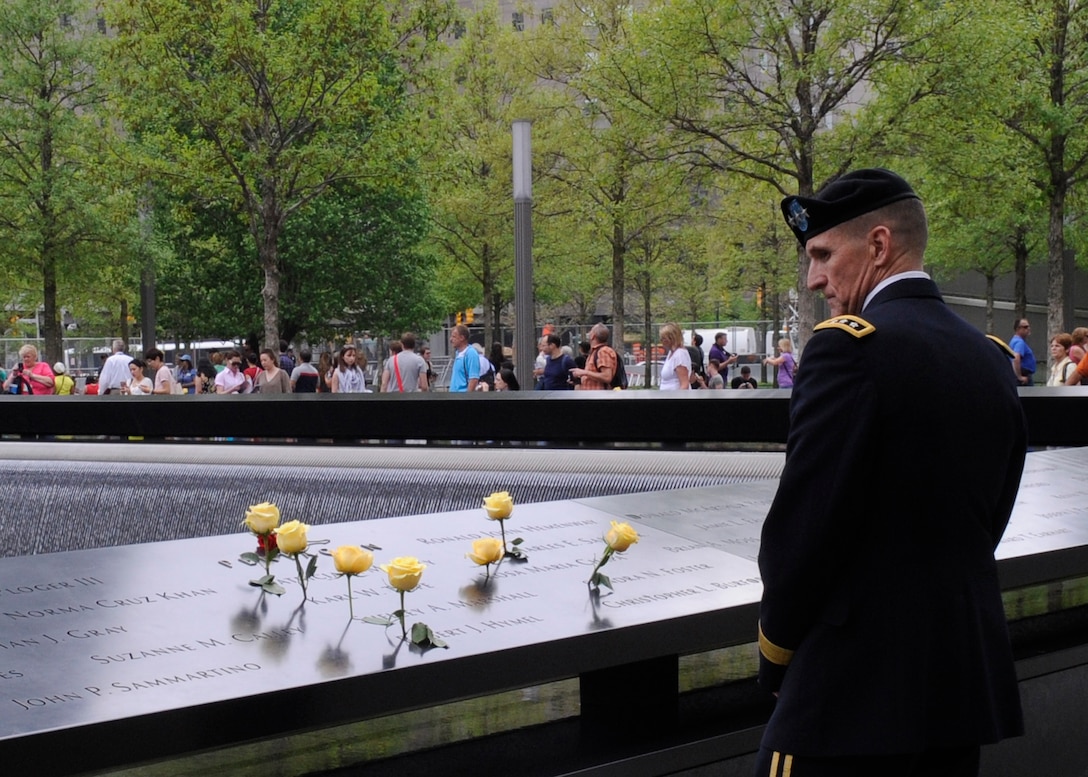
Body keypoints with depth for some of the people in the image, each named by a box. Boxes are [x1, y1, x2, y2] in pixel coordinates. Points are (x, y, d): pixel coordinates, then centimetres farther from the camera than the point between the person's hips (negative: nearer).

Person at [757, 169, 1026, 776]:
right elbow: (988, 523, 14)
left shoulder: (850, 345, -13)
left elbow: (801, 525, -14)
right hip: (969, 682, 8)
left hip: (856, 681, -7)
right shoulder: (992, 358, 10)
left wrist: (777, 652, 0)